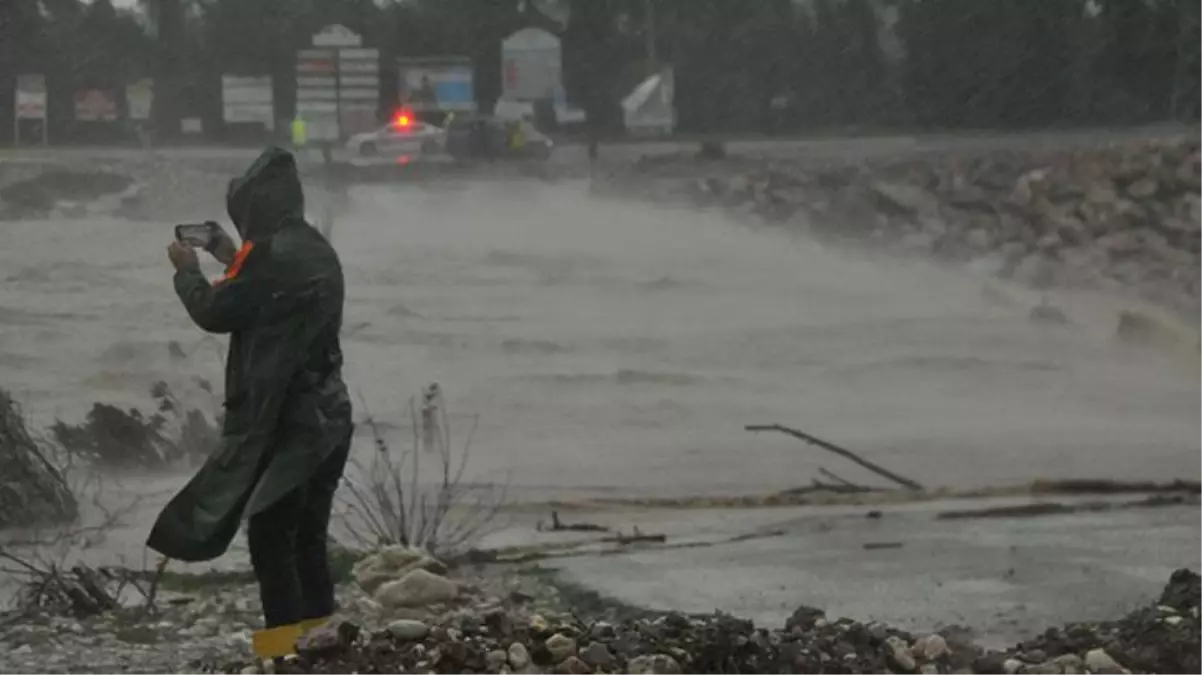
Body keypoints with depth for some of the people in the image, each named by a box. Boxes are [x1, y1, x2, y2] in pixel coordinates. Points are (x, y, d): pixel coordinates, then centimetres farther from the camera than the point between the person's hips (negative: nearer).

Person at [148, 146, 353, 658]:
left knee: (268, 531, -4)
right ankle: (319, 630, 21)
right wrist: (234, 261, 25)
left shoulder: (270, 254, -17)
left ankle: (285, 639, -6)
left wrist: (188, 271, 7)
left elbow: (215, 312, -10)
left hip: (282, 418, -9)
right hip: (327, 415, 9)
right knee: (307, 534, 17)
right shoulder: (317, 250, 11)